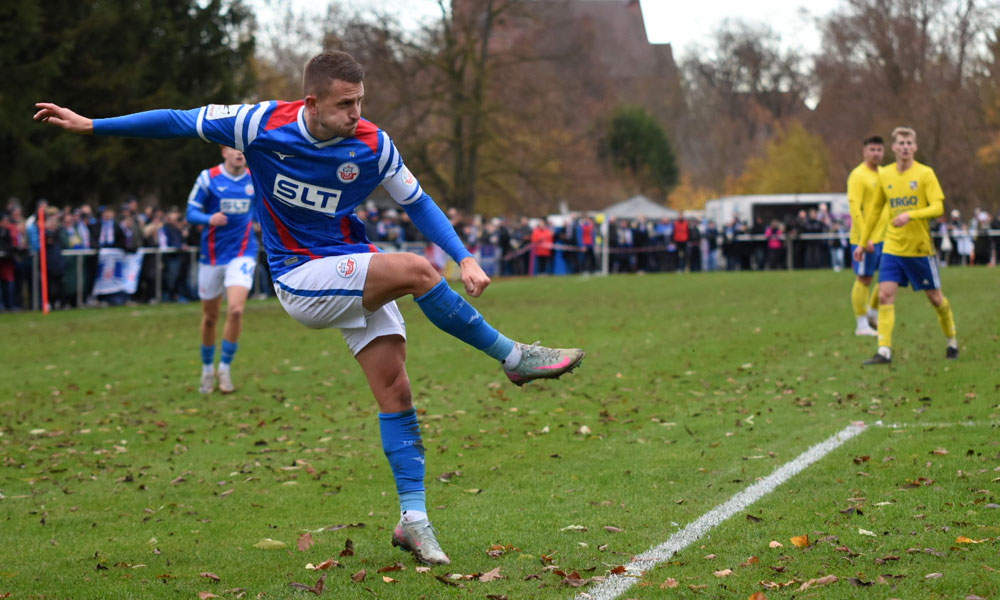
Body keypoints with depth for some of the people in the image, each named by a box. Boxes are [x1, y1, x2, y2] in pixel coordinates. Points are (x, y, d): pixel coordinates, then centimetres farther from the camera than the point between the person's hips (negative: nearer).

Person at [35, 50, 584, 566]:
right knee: (415, 271, -27)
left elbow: (417, 203, 6)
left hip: (358, 276, 4)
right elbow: (181, 123, -4)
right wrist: (90, 125, -1)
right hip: (300, 279, -4)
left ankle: (413, 518, 5)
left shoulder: (373, 145, -7)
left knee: (395, 391, -5)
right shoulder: (263, 124, -14)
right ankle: (512, 356, -11)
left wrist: (465, 259, -6)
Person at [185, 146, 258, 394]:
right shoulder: (208, 178, -4)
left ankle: (225, 368, -3)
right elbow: (191, 213, -5)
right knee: (210, 317, 9)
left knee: (236, 310, -19)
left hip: (242, 254, 0)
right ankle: (207, 369, 30)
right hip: (212, 255, 0)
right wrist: (210, 219, -23)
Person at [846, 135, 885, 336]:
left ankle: (873, 312, 23)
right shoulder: (858, 175, -11)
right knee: (864, 280, -1)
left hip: (885, 237, 8)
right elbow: (854, 207, -18)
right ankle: (862, 325, 6)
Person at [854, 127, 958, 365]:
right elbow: (875, 209, 17)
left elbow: (938, 208, -14)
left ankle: (952, 341, 29)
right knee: (885, 295, -11)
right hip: (892, 247, 3)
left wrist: (910, 215, -30)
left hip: (920, 247, -3)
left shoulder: (925, 174, -6)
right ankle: (884, 351, -12)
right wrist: (862, 242, 17)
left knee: (935, 297, 7)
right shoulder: (885, 175, 6)